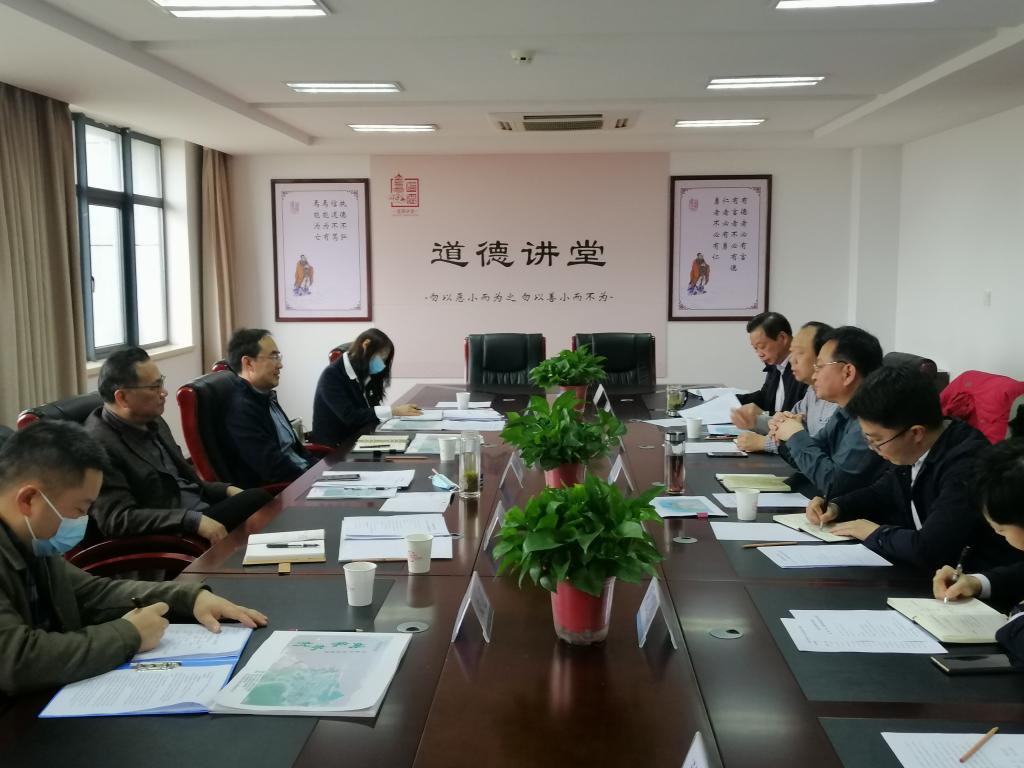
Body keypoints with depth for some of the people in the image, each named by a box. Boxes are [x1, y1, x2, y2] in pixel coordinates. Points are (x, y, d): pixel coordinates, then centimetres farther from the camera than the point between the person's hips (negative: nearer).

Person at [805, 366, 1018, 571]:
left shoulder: (967, 464, -27)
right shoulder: (913, 451, -1)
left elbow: (927, 549, -35)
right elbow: (880, 493, 19)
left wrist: (875, 533, -17)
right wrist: (836, 508, 2)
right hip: (924, 567, 8)